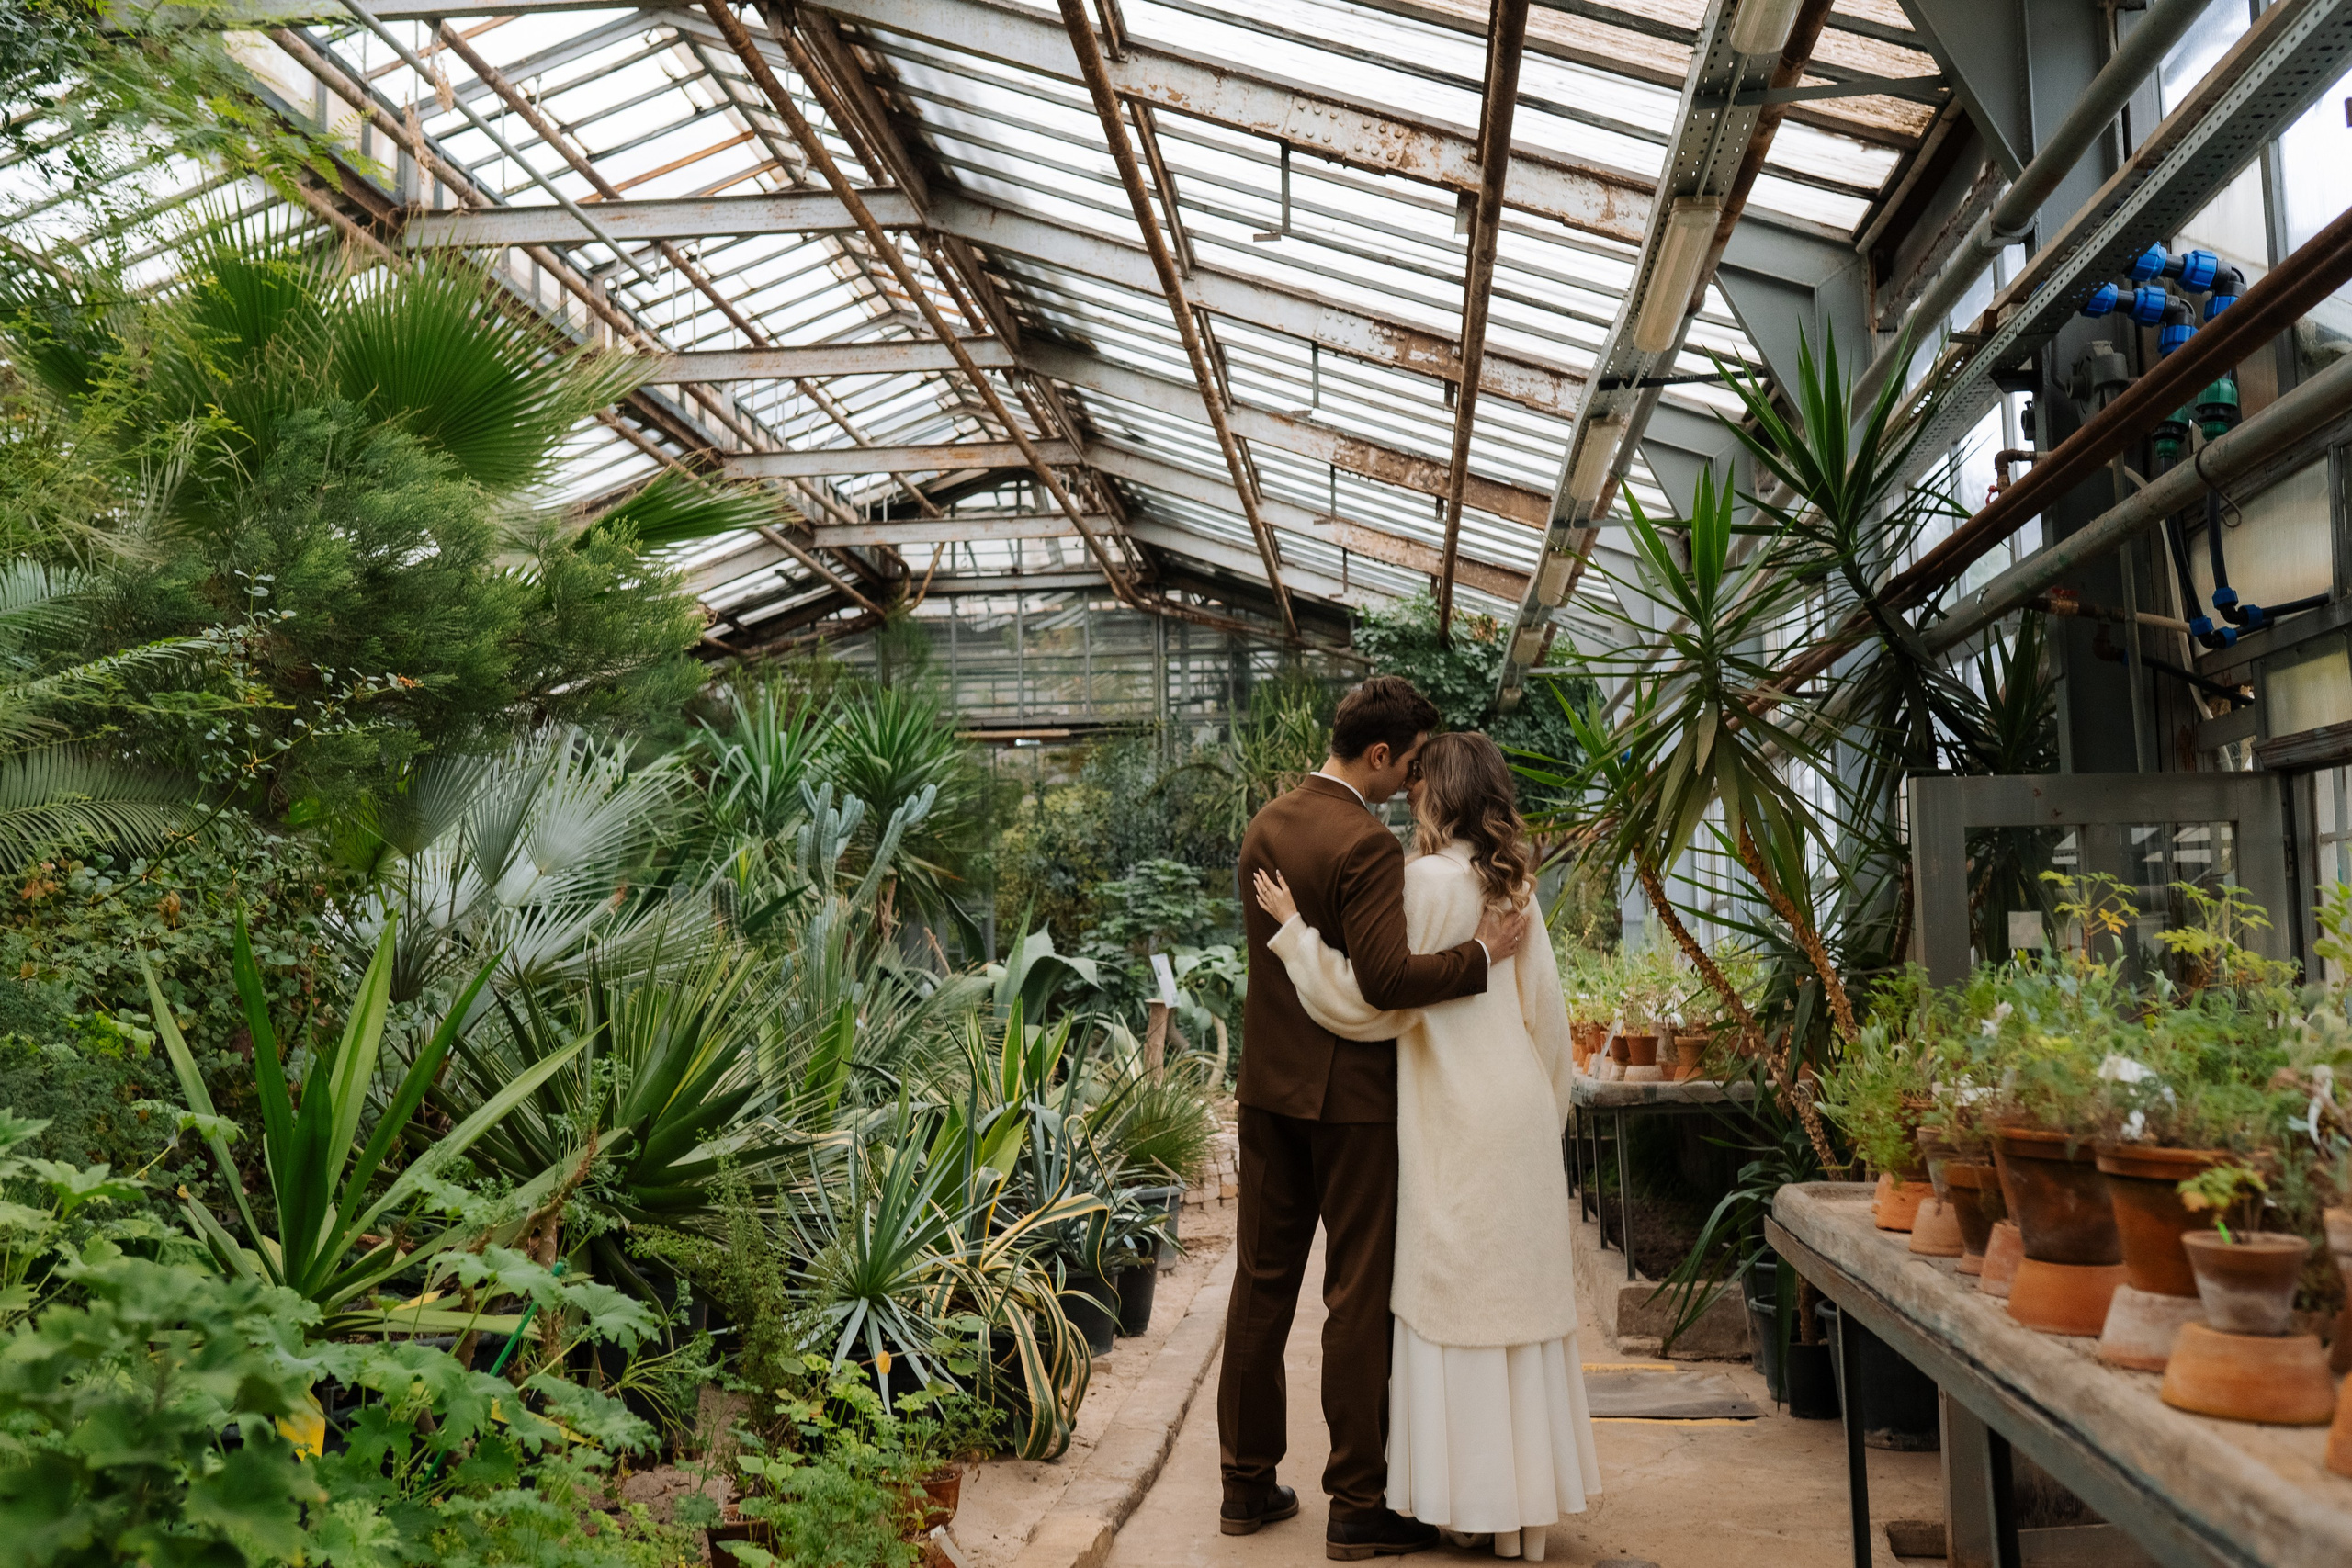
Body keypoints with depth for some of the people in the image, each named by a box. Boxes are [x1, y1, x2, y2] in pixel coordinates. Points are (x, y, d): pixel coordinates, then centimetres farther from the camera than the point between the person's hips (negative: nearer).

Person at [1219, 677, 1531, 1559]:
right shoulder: (1368, 846, -19)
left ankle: (1247, 1484, 24)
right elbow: (1386, 977, -28)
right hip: (1349, 1091, -8)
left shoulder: (1266, 824, 7)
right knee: (1359, 1295, 3)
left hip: (1269, 1085, 8)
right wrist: (1480, 953, -16)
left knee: (1263, 1282, 14)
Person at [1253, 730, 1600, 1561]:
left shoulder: (1429, 882, -14)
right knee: (1518, 1295, 12)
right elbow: (1547, 1014, 13)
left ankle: (1476, 1497, 8)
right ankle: (1527, 1494, 20)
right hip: (1521, 1118, 7)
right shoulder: (1514, 885, 9)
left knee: (1457, 1296, 1)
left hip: (1460, 1123, -7)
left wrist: (1294, 926, -7)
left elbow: (1369, 1000, -15)